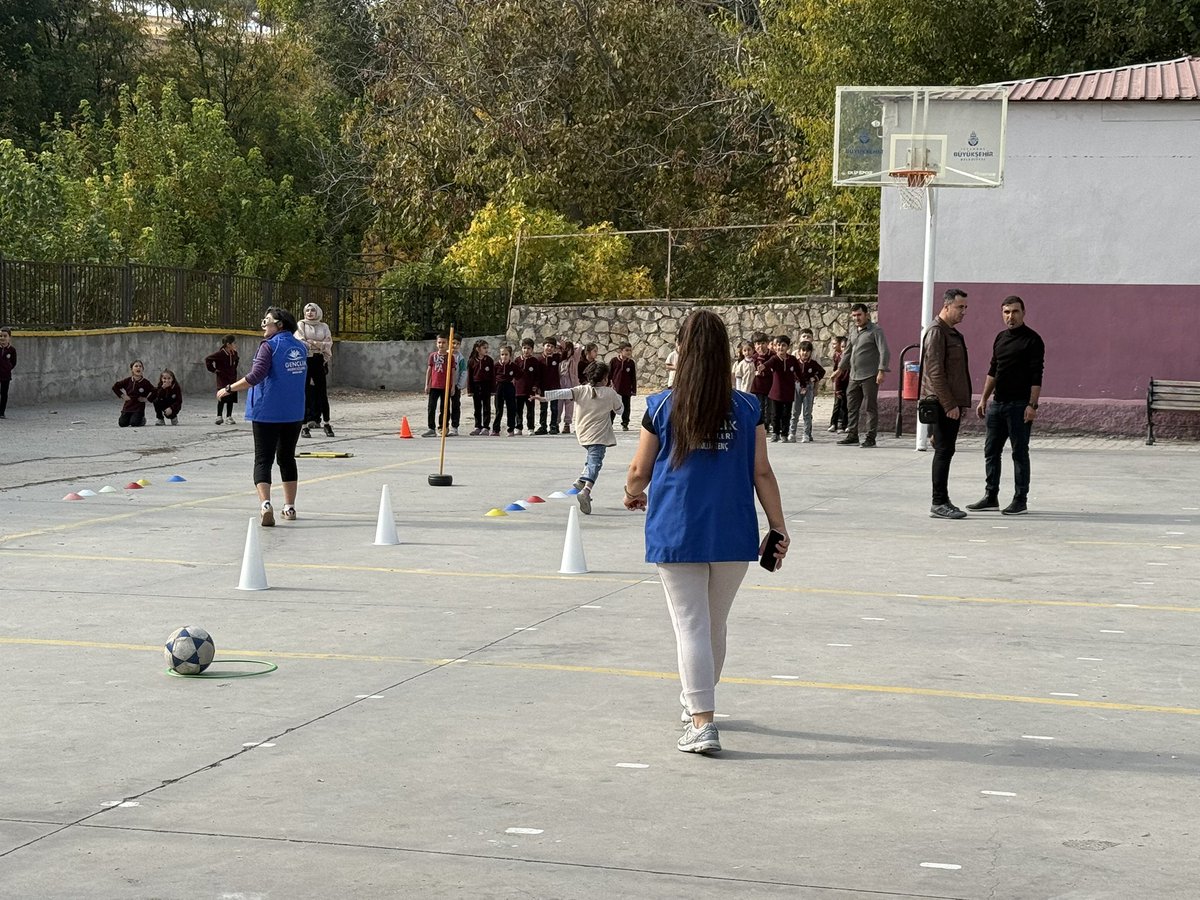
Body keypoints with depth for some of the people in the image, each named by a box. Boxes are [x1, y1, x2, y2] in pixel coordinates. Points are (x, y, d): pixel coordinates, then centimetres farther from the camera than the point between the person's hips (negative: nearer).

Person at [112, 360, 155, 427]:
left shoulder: (145, 382, -6)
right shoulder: (127, 381, 0)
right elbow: (115, 387, 9)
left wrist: (147, 398, -9)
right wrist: (122, 396, 1)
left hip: (139, 408, -2)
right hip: (127, 406, 2)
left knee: (134, 423, -21)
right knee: (122, 424, -10)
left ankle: (142, 419, 13)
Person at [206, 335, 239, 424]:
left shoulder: (234, 354, 3)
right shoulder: (220, 354, -16)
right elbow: (207, 359, -16)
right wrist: (213, 370, -13)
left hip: (232, 379, 6)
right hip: (222, 380, -6)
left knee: (231, 399, 7)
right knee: (222, 399, -2)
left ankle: (229, 416, 16)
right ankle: (219, 416, 7)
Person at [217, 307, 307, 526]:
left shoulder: (269, 346, -12)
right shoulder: (301, 348, 8)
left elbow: (256, 376, -21)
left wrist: (229, 389, -13)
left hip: (267, 412, -6)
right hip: (294, 413, 6)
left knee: (263, 460, -4)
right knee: (287, 458, 18)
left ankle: (265, 504, -23)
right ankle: (290, 507, 22)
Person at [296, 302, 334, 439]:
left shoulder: (323, 327, 12)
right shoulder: (301, 325, 5)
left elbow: (329, 343, 1)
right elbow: (300, 341, -7)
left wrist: (313, 343, -11)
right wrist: (320, 345, -7)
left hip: (319, 361, 2)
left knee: (322, 392, 1)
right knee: (304, 393, -4)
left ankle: (327, 423, 9)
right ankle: (304, 426, -3)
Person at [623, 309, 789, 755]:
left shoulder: (662, 408, -5)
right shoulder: (747, 409, -2)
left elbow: (639, 473, 2)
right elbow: (762, 473, -3)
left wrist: (633, 494, 24)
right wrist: (778, 527, 4)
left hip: (676, 534, -2)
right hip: (732, 535, 2)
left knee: (691, 626, 0)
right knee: (715, 625, 19)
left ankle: (701, 722, -9)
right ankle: (697, 701, 38)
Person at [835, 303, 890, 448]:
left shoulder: (875, 331, -6)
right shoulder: (854, 332, 16)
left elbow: (884, 352, -14)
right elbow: (848, 352, 28)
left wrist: (881, 371, -22)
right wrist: (840, 368, 26)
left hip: (869, 376, -7)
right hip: (854, 376, 7)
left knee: (870, 407, -3)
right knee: (853, 406, 10)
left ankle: (870, 438, 0)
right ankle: (852, 435, 18)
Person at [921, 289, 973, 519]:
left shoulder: (952, 333, 19)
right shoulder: (936, 332, -12)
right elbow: (935, 372, -18)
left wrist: (962, 403, 21)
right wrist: (949, 405, -20)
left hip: (952, 403, 10)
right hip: (942, 404, -10)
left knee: (946, 451, 11)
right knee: (944, 451, -9)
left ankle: (942, 501, 15)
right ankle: (939, 503, -8)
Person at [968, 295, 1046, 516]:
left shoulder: (1032, 340, -8)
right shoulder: (1001, 338, 14)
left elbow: (1036, 376, -12)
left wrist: (1032, 405, -18)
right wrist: (983, 399, 16)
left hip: (1019, 405, -7)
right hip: (998, 403, 7)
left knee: (1020, 452, -1)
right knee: (991, 450, 10)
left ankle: (1021, 500, 5)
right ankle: (991, 497, 18)